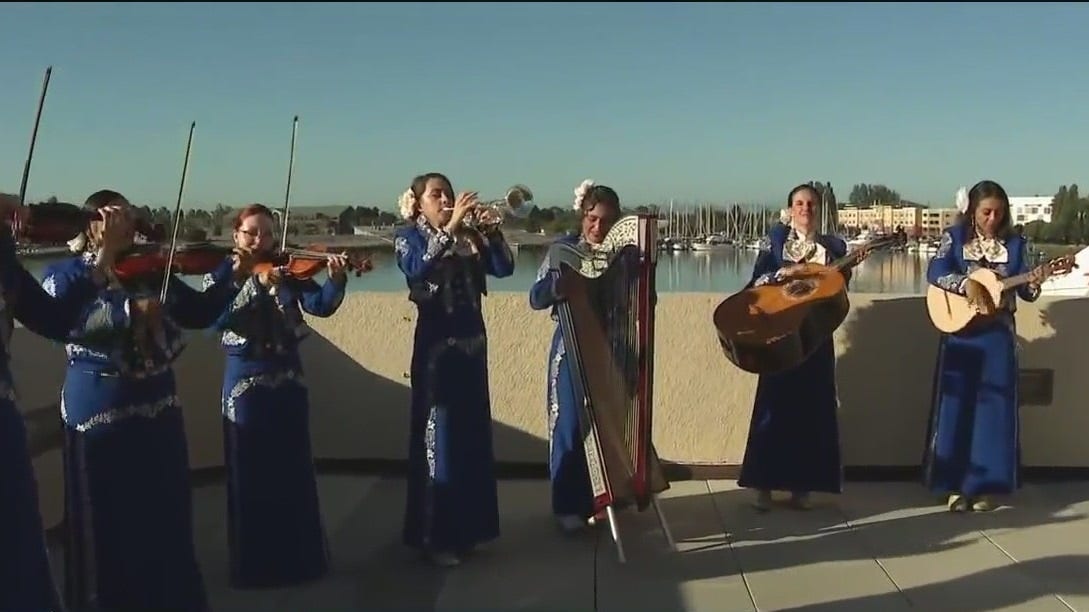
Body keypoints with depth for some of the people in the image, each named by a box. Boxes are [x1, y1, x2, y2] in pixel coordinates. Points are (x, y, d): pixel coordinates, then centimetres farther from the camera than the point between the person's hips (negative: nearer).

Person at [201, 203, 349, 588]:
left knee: (294, 473, 8)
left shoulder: (287, 272, 2)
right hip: (244, 381, -2)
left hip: (288, 379, 2)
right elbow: (214, 319, -18)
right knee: (250, 476, 4)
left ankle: (301, 557, 20)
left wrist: (337, 280, -33)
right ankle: (253, 564, 16)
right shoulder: (221, 276, -1)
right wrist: (256, 287, -28)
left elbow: (321, 305, -13)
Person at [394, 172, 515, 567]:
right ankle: (435, 536, 4)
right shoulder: (409, 237, -2)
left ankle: (467, 527, 22)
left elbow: (504, 268, -1)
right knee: (438, 436, -3)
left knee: (474, 434, 9)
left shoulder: (470, 236, 9)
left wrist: (492, 231, -14)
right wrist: (450, 227, -29)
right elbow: (417, 269, -24)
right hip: (435, 342, -5)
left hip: (472, 340, 5)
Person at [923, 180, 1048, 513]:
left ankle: (983, 485, 10)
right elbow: (934, 272, -14)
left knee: (993, 407, 1)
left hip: (998, 335, 2)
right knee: (955, 405, 0)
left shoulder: (1015, 243, 4)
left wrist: (1034, 283, -18)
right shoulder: (955, 236, 0)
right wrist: (965, 283, -29)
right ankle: (955, 485, 8)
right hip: (959, 332, -1)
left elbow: (1024, 291, 3)